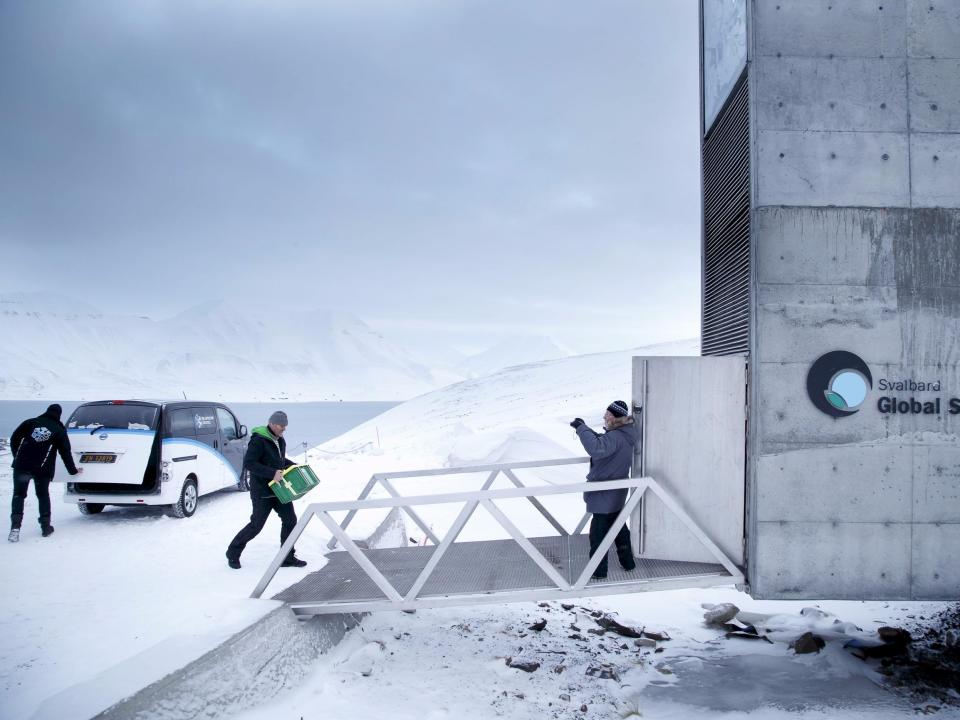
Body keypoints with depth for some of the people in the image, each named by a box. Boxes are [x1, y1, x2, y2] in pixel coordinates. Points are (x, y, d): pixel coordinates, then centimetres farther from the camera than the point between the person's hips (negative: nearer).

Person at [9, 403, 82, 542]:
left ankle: (15, 527, -4)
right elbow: (65, 453, 7)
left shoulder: (30, 423, 8)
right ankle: (46, 527, 15)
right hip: (43, 470, 0)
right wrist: (73, 470, 17)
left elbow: (14, 439, 7)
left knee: (19, 495, 8)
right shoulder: (59, 430, 5)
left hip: (22, 466, 0)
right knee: (43, 496, 14)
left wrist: (17, 457, 18)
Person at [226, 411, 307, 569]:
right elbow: (248, 463, -25)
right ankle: (233, 553, 22)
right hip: (262, 492, -8)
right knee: (256, 525, 0)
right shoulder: (258, 440, -18)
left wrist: (294, 466, 7)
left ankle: (287, 557, 14)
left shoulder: (280, 440, 9)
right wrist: (272, 473, -31)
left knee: (290, 520, 3)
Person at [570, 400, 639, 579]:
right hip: (616, 494, 10)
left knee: (598, 531, 2)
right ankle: (627, 561, 32)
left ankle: (598, 570, 12)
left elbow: (597, 449, -44)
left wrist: (582, 428, -36)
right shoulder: (623, 435, 6)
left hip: (605, 495, -10)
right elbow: (602, 443, 16)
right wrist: (586, 430, 0)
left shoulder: (615, 437, -26)